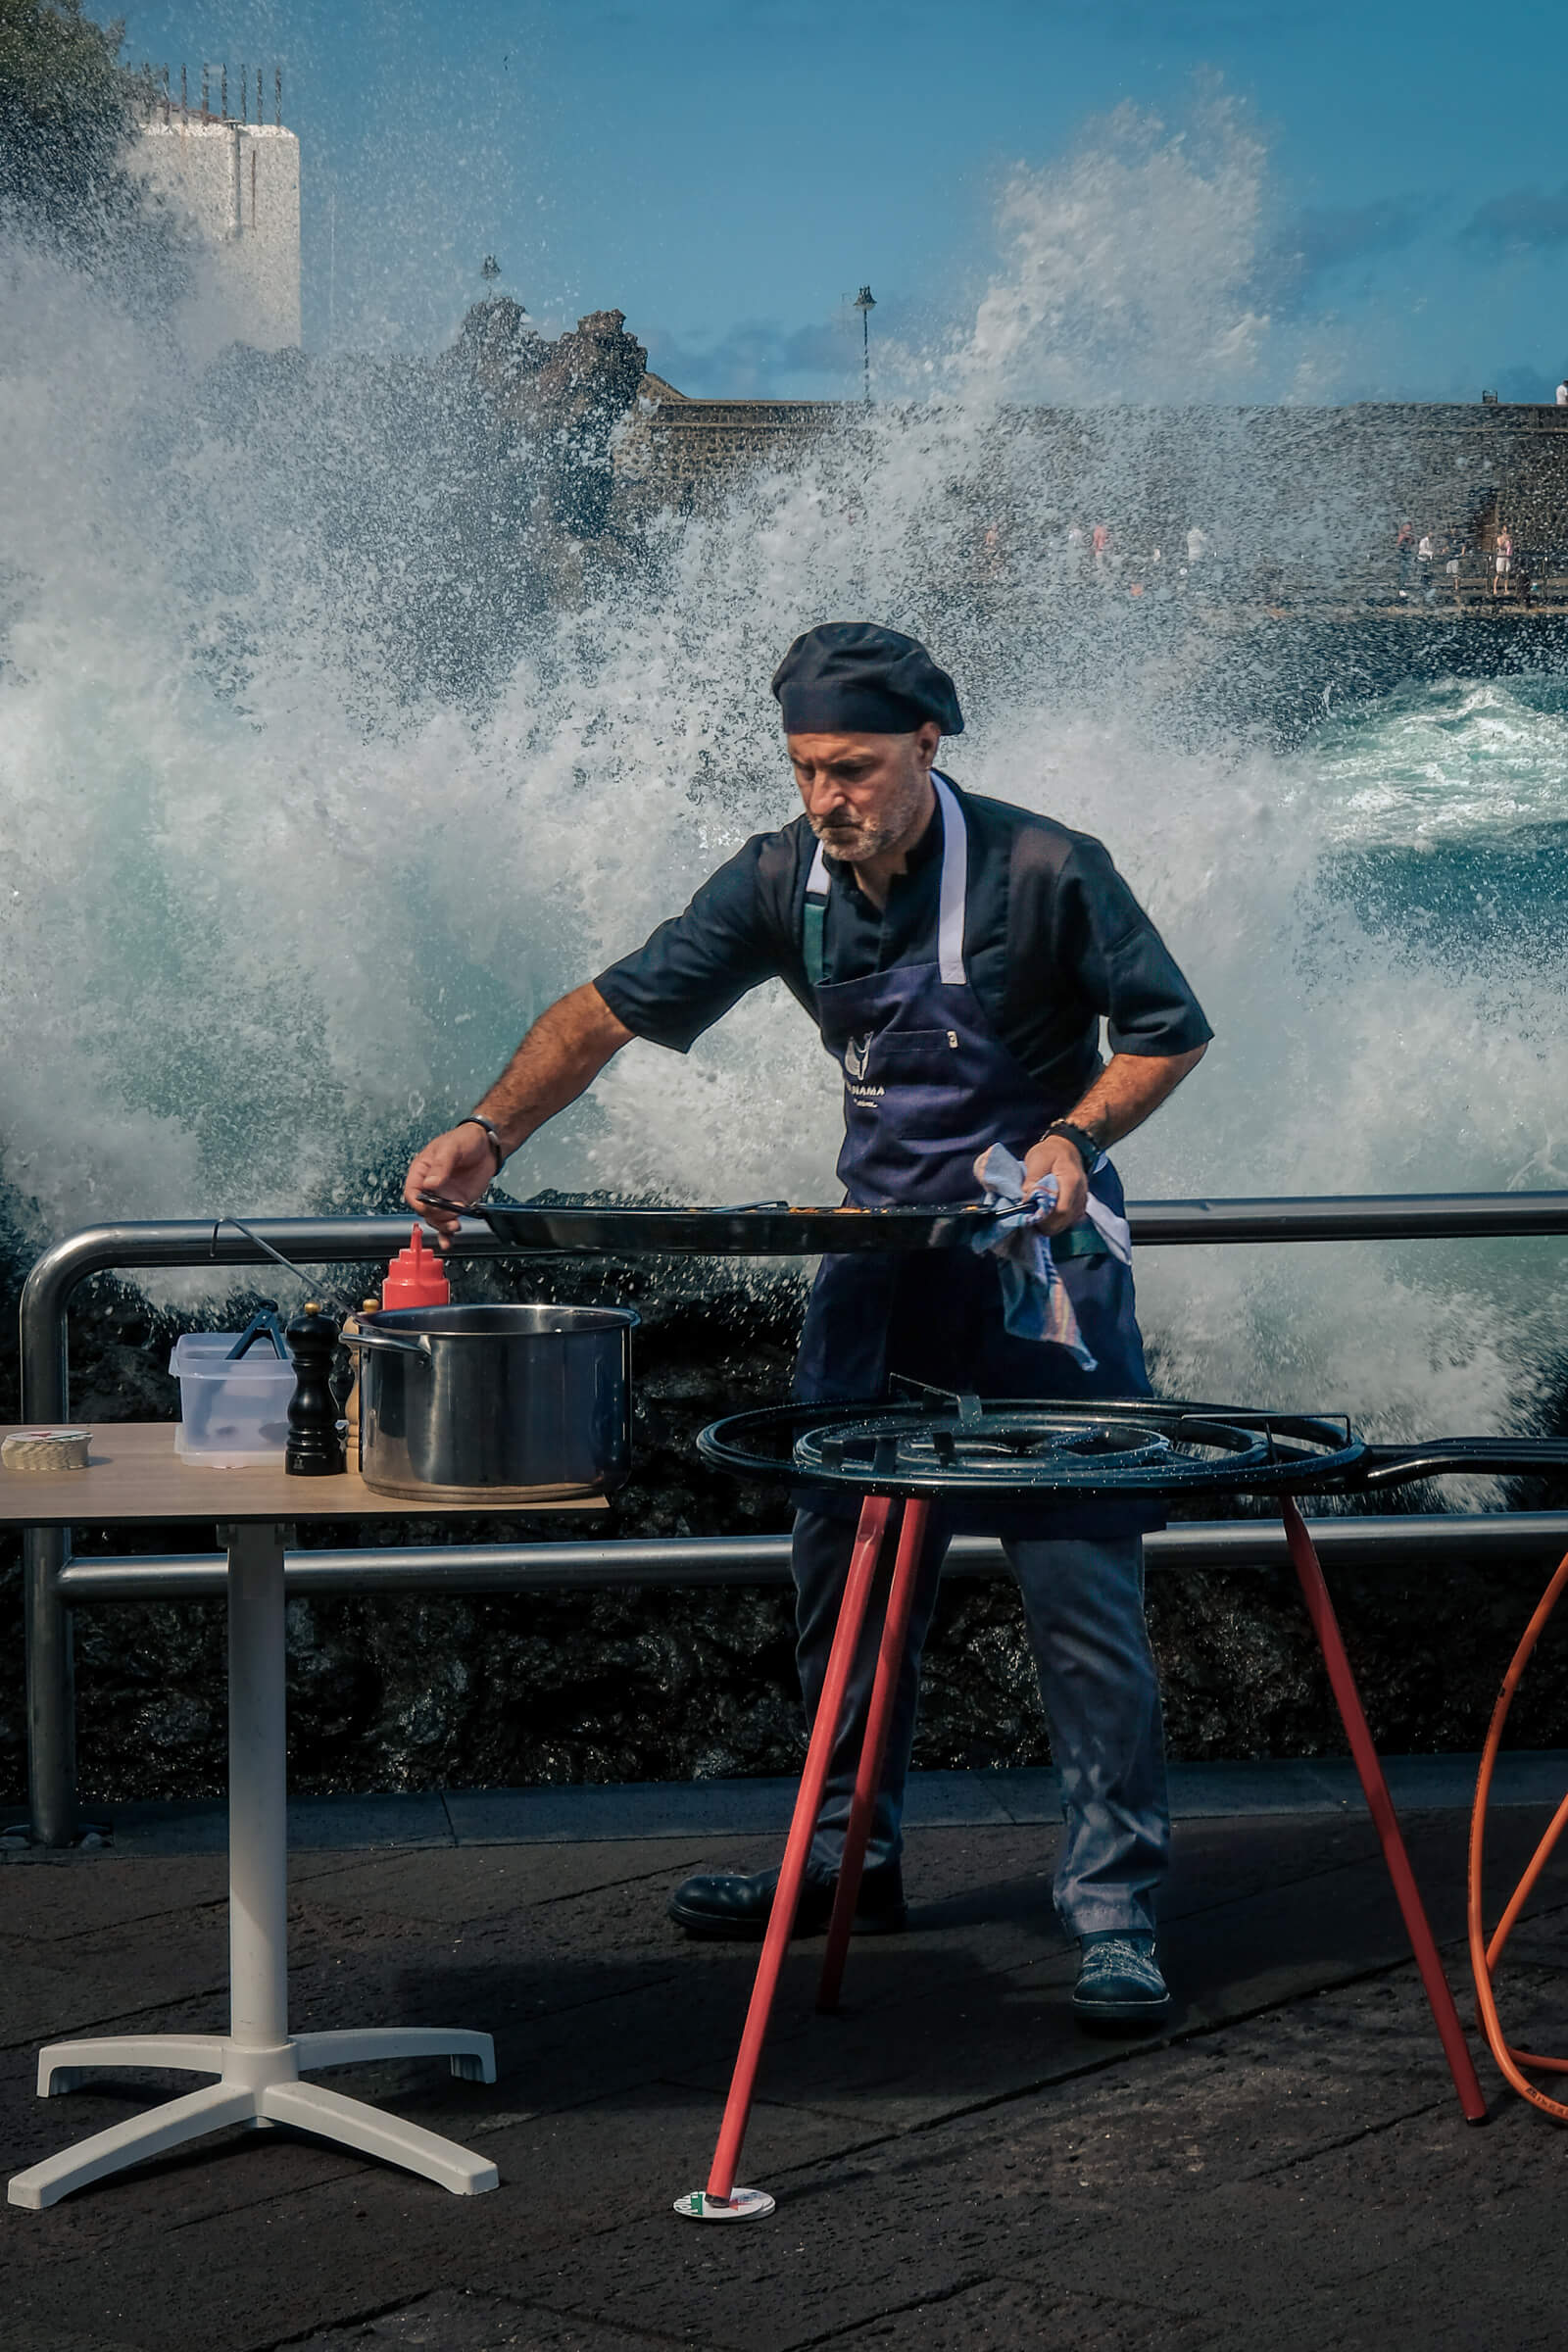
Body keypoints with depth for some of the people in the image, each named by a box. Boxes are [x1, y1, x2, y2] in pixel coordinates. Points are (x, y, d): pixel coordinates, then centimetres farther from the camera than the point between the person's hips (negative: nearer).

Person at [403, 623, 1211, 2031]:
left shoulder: (1043, 872, -15)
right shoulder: (785, 883, -4)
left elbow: (1170, 1029, -4)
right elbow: (619, 1004, -5)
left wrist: (1074, 1134, -21)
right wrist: (493, 1131, -18)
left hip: (1040, 1260, -5)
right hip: (880, 1264, 5)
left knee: (1083, 1586, -8)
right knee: (847, 1569, 11)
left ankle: (1116, 1907, -1)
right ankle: (852, 1858, 25)